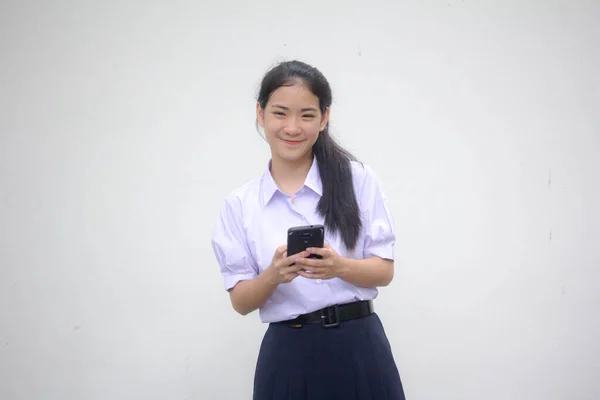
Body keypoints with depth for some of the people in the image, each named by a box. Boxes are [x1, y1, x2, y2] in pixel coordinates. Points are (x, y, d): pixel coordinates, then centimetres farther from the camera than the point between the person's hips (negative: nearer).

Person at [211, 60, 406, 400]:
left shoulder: (359, 179, -3)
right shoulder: (240, 203, 2)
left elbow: (385, 270, -1)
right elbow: (241, 302, 1)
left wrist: (339, 267, -20)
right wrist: (273, 275, -18)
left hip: (358, 350, -1)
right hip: (287, 356, 1)